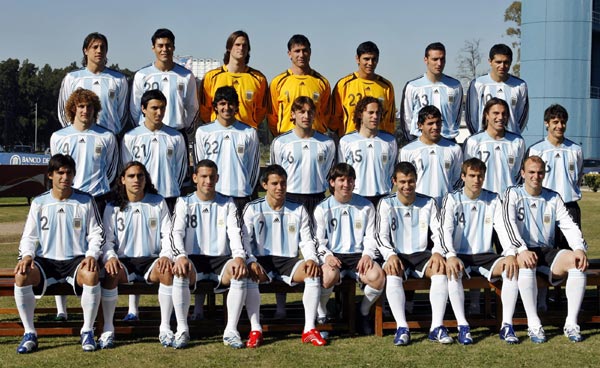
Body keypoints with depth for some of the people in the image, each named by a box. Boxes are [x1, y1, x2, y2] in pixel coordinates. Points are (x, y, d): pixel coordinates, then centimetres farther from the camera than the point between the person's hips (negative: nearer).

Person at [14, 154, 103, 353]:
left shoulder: (86, 201, 5)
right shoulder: (39, 203, 9)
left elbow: (96, 233, 6)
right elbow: (28, 236, 9)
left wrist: (92, 255, -13)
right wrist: (27, 255, -13)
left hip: (76, 259, -1)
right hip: (45, 260, 1)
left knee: (91, 275, -36)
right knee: (21, 276, -31)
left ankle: (88, 331, -17)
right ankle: (29, 333, -16)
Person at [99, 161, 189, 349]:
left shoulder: (158, 203, 10)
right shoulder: (113, 208, 9)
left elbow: (168, 234, 5)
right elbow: (107, 240, 3)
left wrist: (166, 255, -14)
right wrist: (110, 257, -19)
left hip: (151, 259, 0)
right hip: (123, 261, 0)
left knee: (168, 271, -34)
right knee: (110, 273, -35)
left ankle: (165, 328, -24)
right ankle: (108, 329, -24)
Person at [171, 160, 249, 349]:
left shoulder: (227, 204, 12)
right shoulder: (184, 203, 10)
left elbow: (235, 233, -1)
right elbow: (177, 232, -3)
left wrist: (239, 257, -23)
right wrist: (180, 256, -26)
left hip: (221, 258, 1)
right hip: (193, 258, -1)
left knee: (240, 274, -33)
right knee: (180, 273, -36)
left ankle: (231, 331, -26)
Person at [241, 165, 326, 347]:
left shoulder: (298, 210, 12)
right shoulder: (253, 209, 7)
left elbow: (306, 241, 9)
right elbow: (245, 240, -2)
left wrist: (311, 259, -13)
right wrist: (251, 261, -22)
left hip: (289, 260, 2)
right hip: (262, 260, -1)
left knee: (314, 273, -29)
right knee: (249, 275, -36)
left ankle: (309, 329, -24)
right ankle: (255, 330, -29)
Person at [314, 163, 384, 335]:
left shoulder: (366, 206, 13)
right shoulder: (322, 209, 9)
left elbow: (371, 237, 11)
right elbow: (318, 241, 5)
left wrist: (367, 254, -9)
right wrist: (327, 255, -16)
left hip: (358, 255, 2)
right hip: (333, 256, -1)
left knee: (377, 275, -31)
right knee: (329, 275, -38)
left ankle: (364, 313, -1)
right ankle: (321, 314, -9)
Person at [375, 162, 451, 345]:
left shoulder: (428, 203, 9)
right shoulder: (386, 204, 4)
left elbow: (438, 232, 5)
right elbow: (381, 235, -2)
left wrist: (437, 252, -16)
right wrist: (391, 255, -22)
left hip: (421, 254, 2)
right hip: (397, 256, -1)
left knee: (441, 267, -31)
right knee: (392, 272, -36)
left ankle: (437, 327, -34)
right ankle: (402, 328, -39)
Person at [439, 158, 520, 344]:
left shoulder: (493, 200, 8)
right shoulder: (452, 199, 1)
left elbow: (503, 228, -2)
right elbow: (445, 229, -11)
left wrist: (511, 254, -21)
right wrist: (451, 256, -30)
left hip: (485, 255, 2)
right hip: (460, 255, -2)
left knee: (512, 268, -26)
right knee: (453, 271, -36)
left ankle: (507, 325, -23)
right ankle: (463, 327, -32)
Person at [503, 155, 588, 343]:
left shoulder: (553, 198, 14)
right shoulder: (513, 194, 4)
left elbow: (569, 225, 4)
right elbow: (509, 223, -13)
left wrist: (580, 248, -17)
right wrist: (522, 250, -30)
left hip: (548, 252, 3)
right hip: (524, 252, -3)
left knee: (576, 261, -26)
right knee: (526, 262, -39)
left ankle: (571, 323, -24)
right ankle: (533, 325, -35)